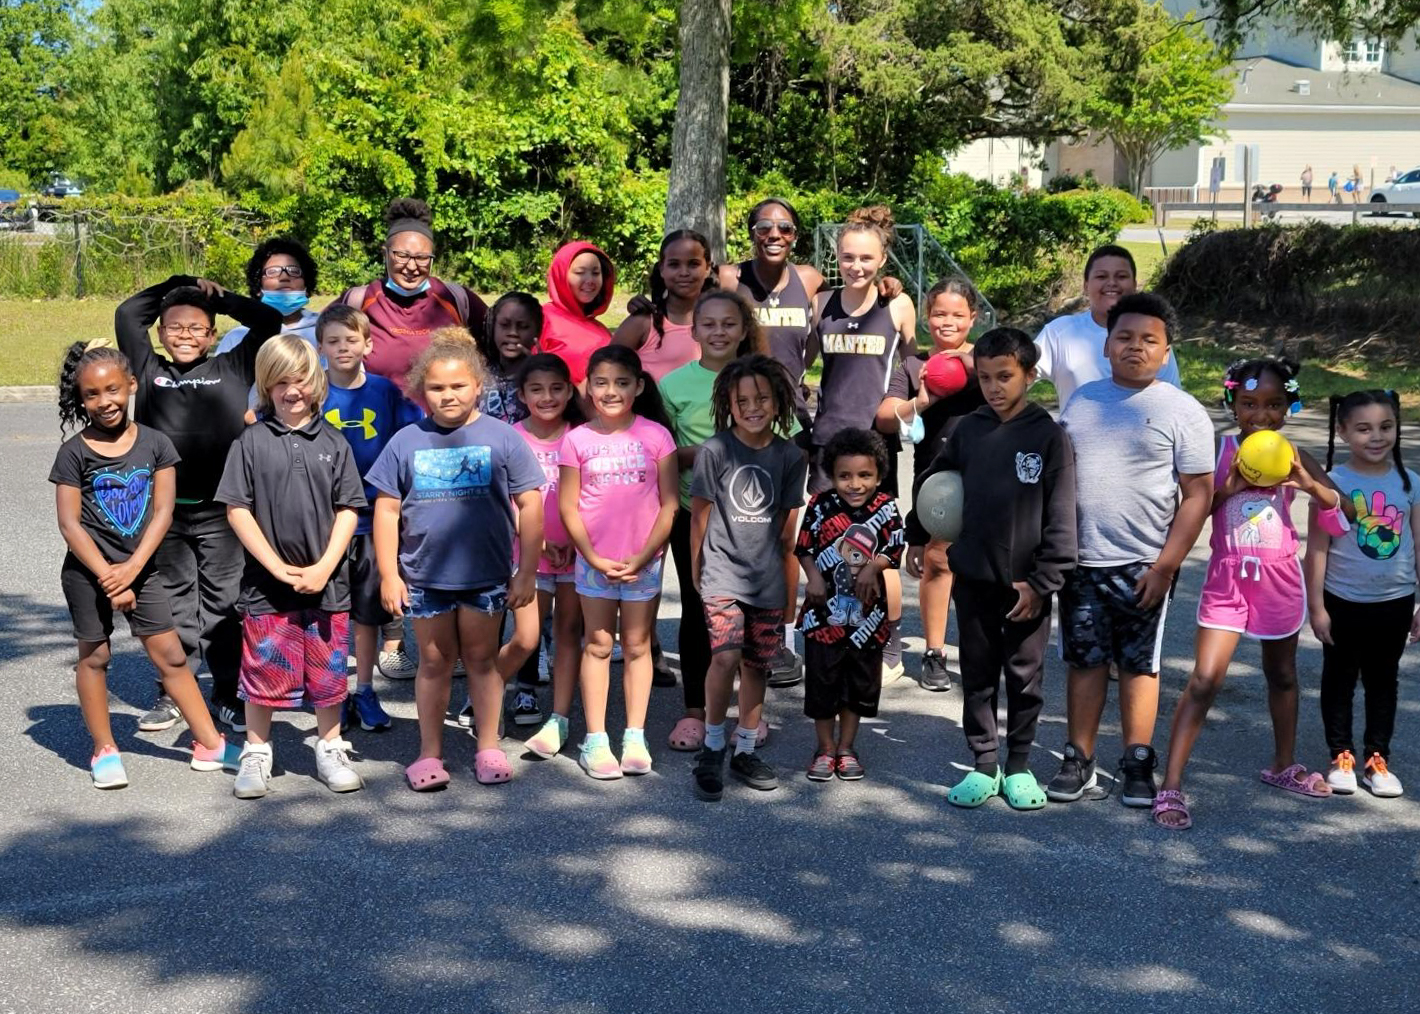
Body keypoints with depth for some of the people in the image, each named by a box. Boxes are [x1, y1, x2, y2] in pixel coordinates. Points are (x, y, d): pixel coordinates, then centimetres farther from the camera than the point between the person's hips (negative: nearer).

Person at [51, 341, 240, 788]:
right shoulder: (74, 452, -7)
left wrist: (131, 568, -14)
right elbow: (70, 523, -9)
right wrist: (107, 576, -16)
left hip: (140, 568, 2)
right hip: (87, 571, -1)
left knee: (171, 655, 5)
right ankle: (104, 751, 19)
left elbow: (163, 512, -5)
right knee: (94, 655, 7)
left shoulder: (155, 444, -2)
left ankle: (210, 744, 11)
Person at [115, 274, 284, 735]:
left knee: (223, 602, 5)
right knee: (173, 602, 10)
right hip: (165, 510, 2)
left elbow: (268, 321, 5)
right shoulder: (151, 371, 10)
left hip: (220, 511, -2)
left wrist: (218, 297, 7)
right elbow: (127, 315, 12)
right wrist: (177, 286, 13)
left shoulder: (232, 369, 5)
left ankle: (227, 693, 13)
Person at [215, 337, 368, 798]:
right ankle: (256, 753, 21)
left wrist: (325, 567, -9)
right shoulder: (251, 441, -1)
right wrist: (278, 567, -10)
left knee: (328, 670, 10)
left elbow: (348, 510, 3)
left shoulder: (333, 442, 4)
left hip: (326, 582, 2)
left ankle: (331, 750, 25)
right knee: (264, 670, 5)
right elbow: (237, 509, -4)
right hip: (266, 582, -1)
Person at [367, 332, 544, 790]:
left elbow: (530, 504, -1)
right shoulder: (407, 442, -1)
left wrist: (527, 572, -3)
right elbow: (386, 511, 3)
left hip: (486, 574, -1)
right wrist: (388, 574, -1)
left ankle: (488, 747, 23)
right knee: (434, 661, 11)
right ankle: (430, 752, 21)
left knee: (482, 658, 11)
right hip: (425, 575, 1)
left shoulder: (501, 438, -4)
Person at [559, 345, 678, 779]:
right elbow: (568, 507, -2)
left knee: (637, 646, 8)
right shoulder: (577, 439, -2)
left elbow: (669, 503, -4)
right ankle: (595, 739, 11)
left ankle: (635, 737, 15)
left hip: (643, 560, 0)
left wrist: (644, 556, -11)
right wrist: (595, 558, -10)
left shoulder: (655, 435, -3)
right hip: (593, 560, 0)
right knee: (598, 646, 7)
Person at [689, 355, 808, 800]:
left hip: (767, 579, 4)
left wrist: (785, 568, 13)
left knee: (756, 665, 10)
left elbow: (788, 520, 10)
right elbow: (700, 513, 1)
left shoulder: (790, 456, 1)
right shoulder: (714, 451, -8)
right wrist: (696, 570, 7)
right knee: (726, 657, -18)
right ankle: (712, 748, 0)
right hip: (722, 574, -3)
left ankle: (745, 750, 26)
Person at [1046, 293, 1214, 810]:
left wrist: (1166, 565, -13)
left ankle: (1137, 767, 15)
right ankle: (1078, 762, 17)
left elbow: (1197, 494, -7)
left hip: (1143, 566, -3)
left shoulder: (1182, 411, -4)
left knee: (1138, 665, 6)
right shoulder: (1082, 399, 9)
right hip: (1080, 560, 3)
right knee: (1084, 661, 8)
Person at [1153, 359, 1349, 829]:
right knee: (1205, 679, -11)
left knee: (1282, 674, 19)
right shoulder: (1217, 452, -5)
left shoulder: (1294, 458, 0)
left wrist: (1310, 485, -21)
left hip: (1278, 578, 3)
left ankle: (1283, 765, 40)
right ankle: (1171, 786, -10)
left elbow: (1341, 516, -3)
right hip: (1226, 577, -3)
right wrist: (1227, 487, -22)